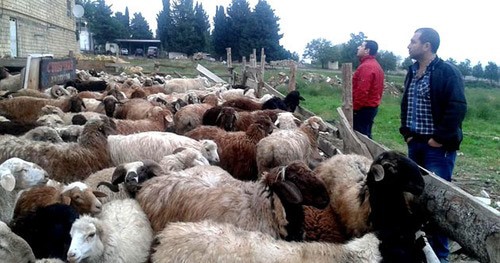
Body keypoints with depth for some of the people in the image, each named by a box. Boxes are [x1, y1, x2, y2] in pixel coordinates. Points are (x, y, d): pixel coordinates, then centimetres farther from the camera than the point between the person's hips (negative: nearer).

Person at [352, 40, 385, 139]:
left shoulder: (366, 66, -18)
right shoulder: (375, 65, 15)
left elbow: (362, 91, -25)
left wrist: (354, 108, -18)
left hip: (363, 108, -10)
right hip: (372, 106, 10)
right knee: (365, 136, 16)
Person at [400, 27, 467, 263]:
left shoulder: (448, 72, -13)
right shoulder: (413, 71, 11)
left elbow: (457, 108, -19)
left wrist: (439, 138, -17)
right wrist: (406, 131, 9)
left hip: (438, 146, -7)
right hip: (415, 143, 8)